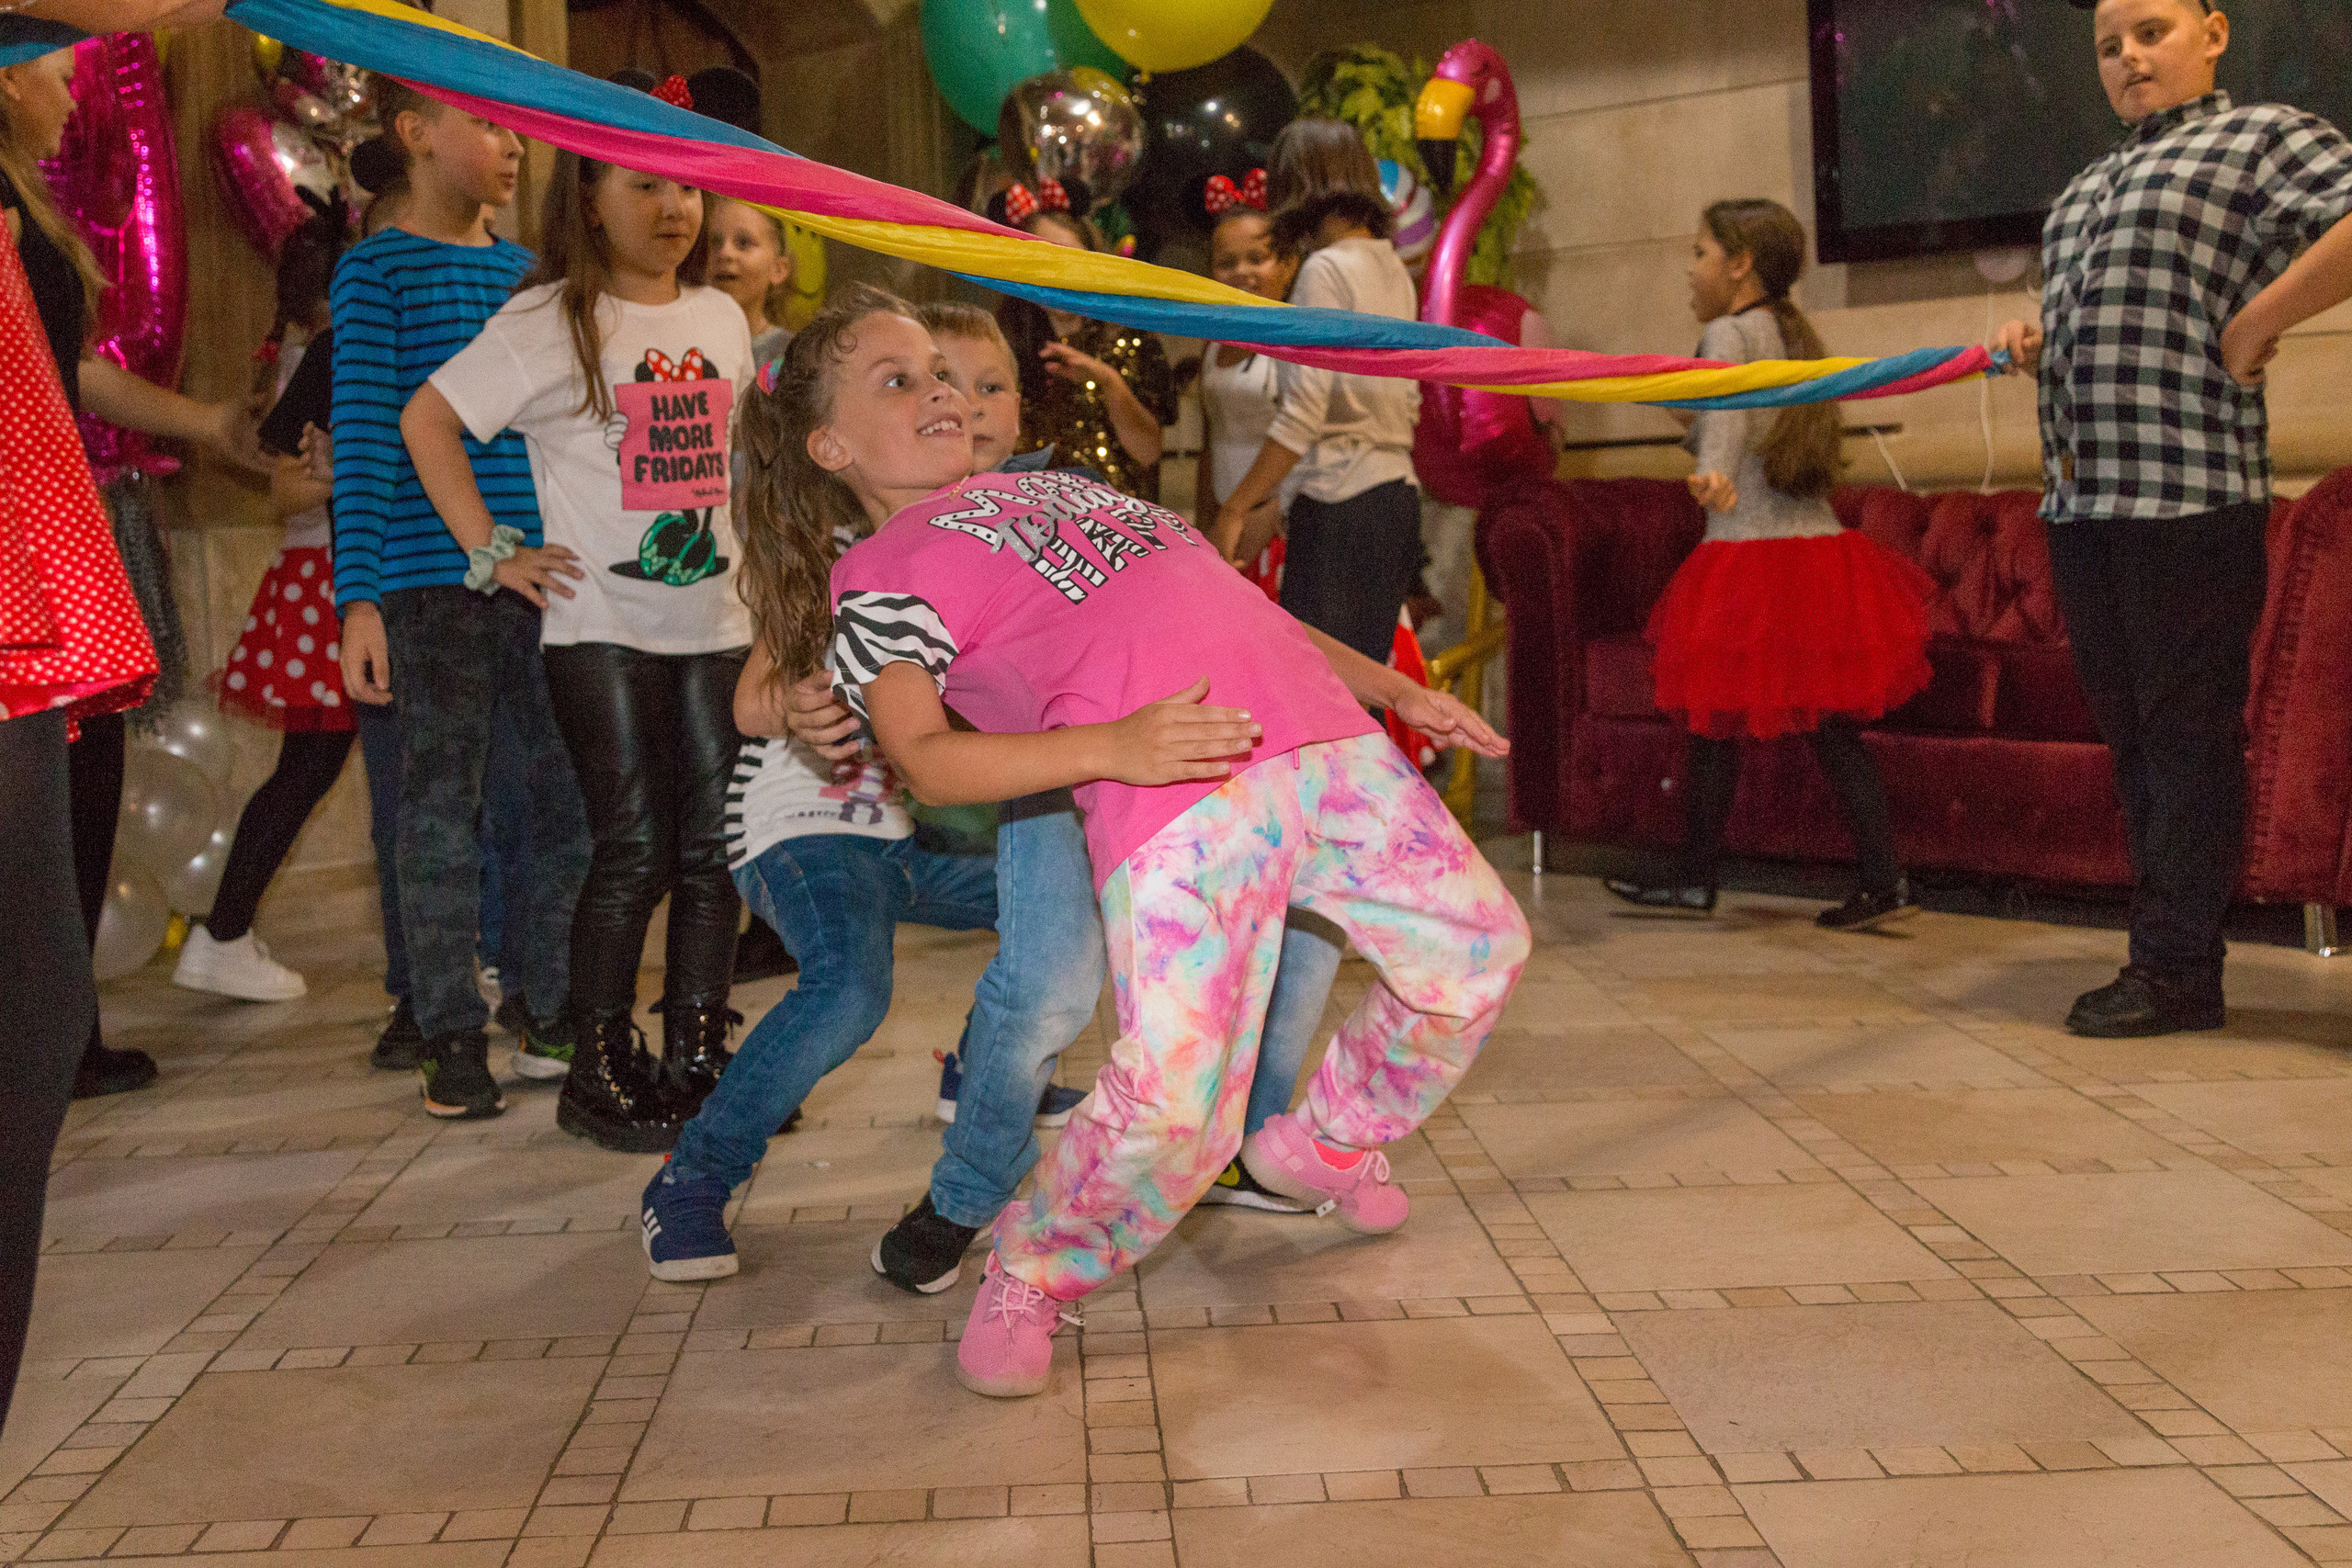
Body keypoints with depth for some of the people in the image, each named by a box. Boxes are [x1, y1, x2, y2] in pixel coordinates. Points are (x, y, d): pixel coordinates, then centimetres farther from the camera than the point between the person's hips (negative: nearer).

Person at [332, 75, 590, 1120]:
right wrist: (358, 598, -13)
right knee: (443, 807, 1)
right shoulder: (377, 269, -1)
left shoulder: (521, 269, 14)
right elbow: (362, 437, -7)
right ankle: (450, 1036, 12)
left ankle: (550, 1014, 20)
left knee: (572, 794, 5)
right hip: (431, 579, -5)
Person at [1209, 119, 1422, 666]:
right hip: (1398, 495, 9)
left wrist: (1235, 509, -13)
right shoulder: (1394, 268, 15)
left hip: (1340, 502, -9)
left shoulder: (1327, 268, -9)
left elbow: (1304, 412, -17)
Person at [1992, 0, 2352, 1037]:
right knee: (2128, 729, 10)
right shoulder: (2088, 186, 24)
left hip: (2187, 492, -8)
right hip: (2078, 497, 8)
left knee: (2187, 729, -4)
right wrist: (2036, 350, 12)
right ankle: (2165, 946, 18)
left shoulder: (2268, 136, 0)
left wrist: (2255, 321, -15)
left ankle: (2177, 970, 1)